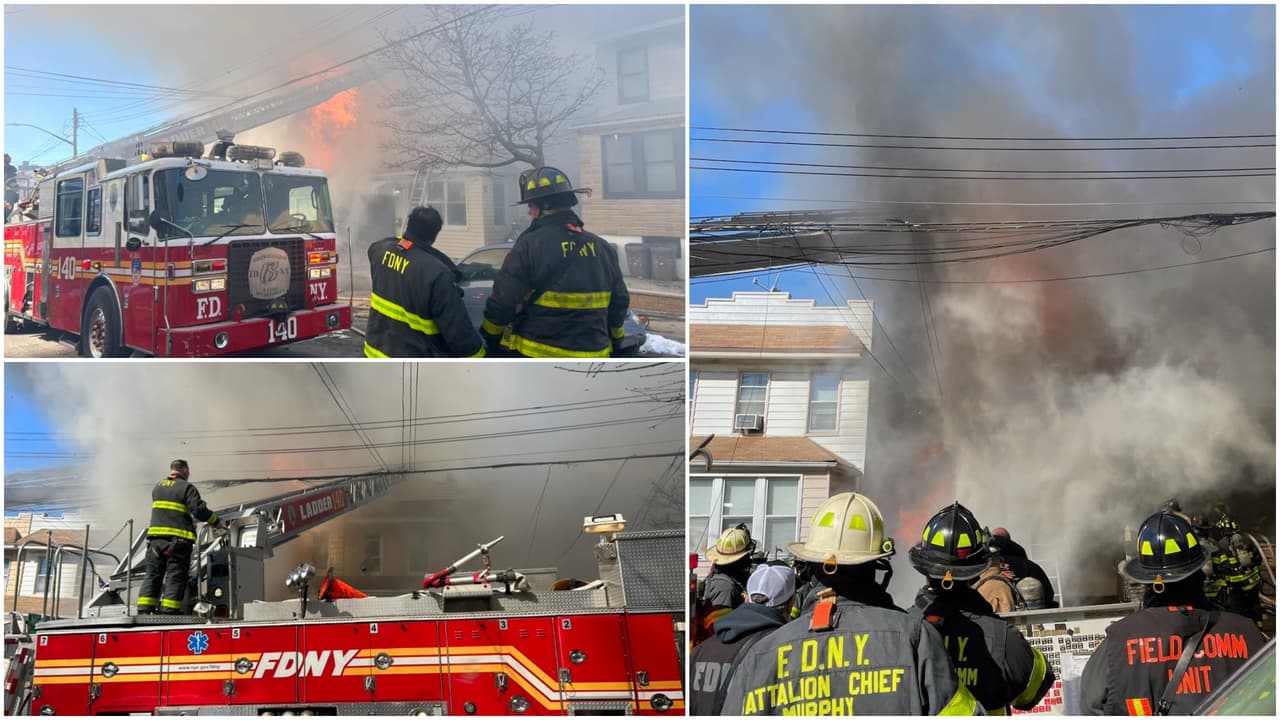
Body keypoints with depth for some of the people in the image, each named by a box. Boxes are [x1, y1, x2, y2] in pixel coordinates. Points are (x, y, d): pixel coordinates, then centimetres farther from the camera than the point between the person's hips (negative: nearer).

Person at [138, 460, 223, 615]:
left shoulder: (157, 488, 18)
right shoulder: (186, 488, -3)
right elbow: (200, 510, -10)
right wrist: (217, 522, 1)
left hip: (155, 538, 5)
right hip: (178, 538, -5)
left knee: (152, 576, 7)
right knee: (175, 578, -3)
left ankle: (144, 610, 0)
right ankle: (169, 612, -10)